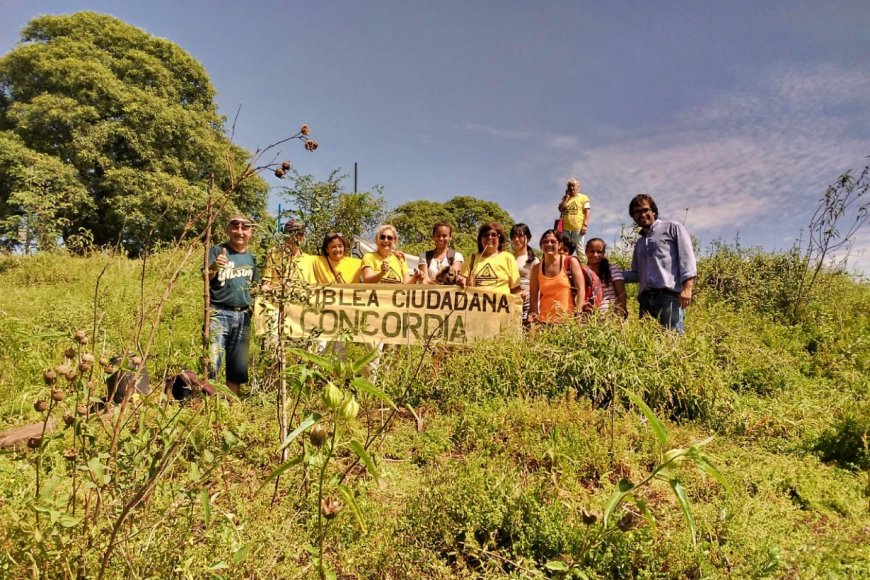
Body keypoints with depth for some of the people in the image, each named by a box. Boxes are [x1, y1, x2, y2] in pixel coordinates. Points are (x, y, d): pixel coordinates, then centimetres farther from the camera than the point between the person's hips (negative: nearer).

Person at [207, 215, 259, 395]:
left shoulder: (251, 257, 15)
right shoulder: (218, 250, 1)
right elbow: (204, 279, -13)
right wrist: (214, 268, -34)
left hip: (243, 316, 5)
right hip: (219, 313, -5)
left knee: (238, 367, 8)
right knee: (211, 364, -16)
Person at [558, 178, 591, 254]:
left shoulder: (583, 197, 6)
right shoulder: (565, 198, 17)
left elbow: (587, 212, 0)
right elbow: (560, 209, 3)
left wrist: (585, 225, -11)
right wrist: (566, 197, 2)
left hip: (578, 228, -4)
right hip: (566, 228, 4)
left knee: (579, 247, -5)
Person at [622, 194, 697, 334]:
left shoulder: (672, 228, 12)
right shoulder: (639, 243, 29)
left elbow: (687, 256, 1)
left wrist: (687, 287, -12)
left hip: (670, 294, -6)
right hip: (646, 298, 6)